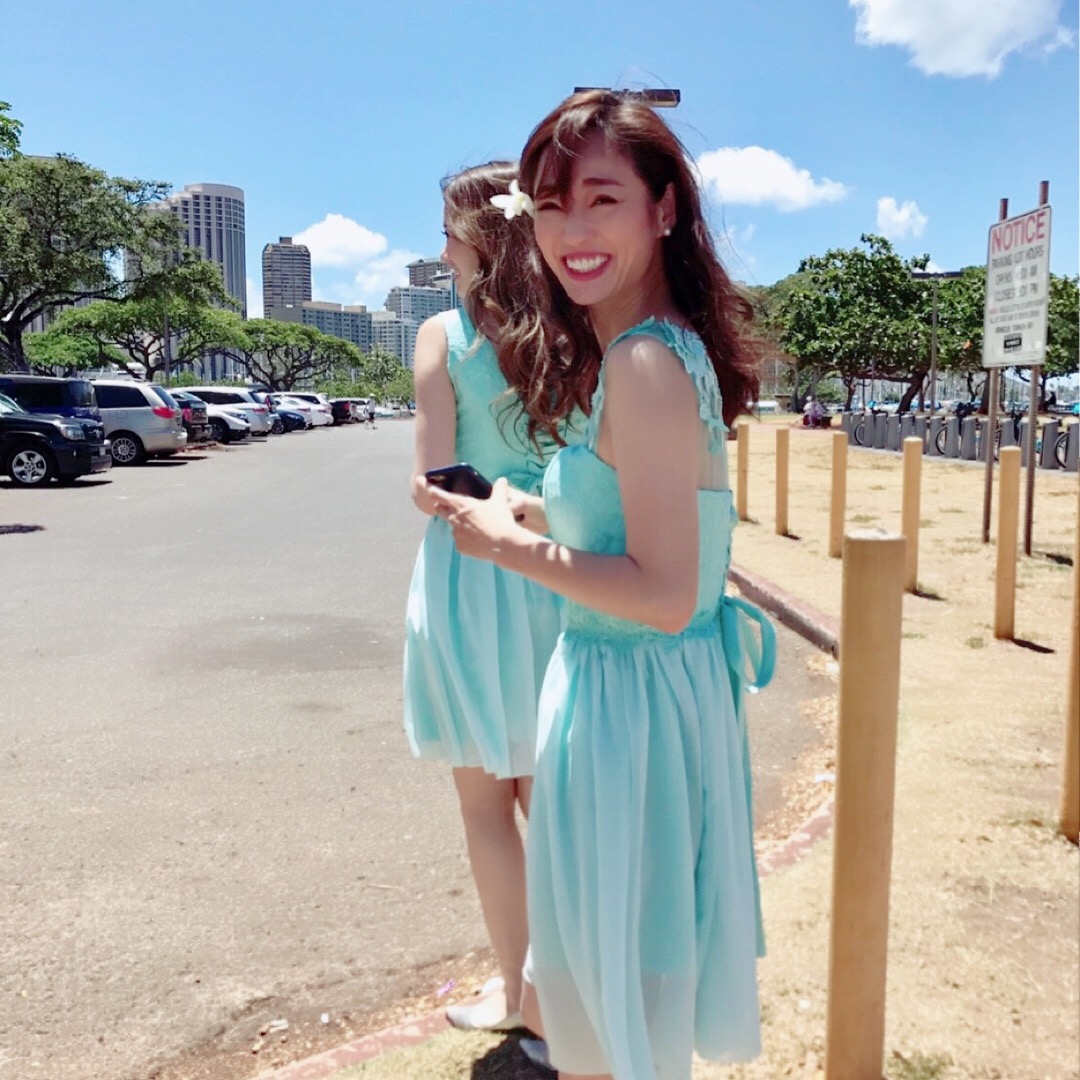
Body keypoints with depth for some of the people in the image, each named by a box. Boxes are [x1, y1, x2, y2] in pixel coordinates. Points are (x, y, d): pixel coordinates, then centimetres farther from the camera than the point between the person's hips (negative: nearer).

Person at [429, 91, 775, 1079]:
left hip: (634, 700, -10)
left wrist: (508, 545, -15)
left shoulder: (644, 363, -21)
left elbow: (664, 592, -25)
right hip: (637, 688, 10)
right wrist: (537, 514, 14)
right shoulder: (658, 349, 9)